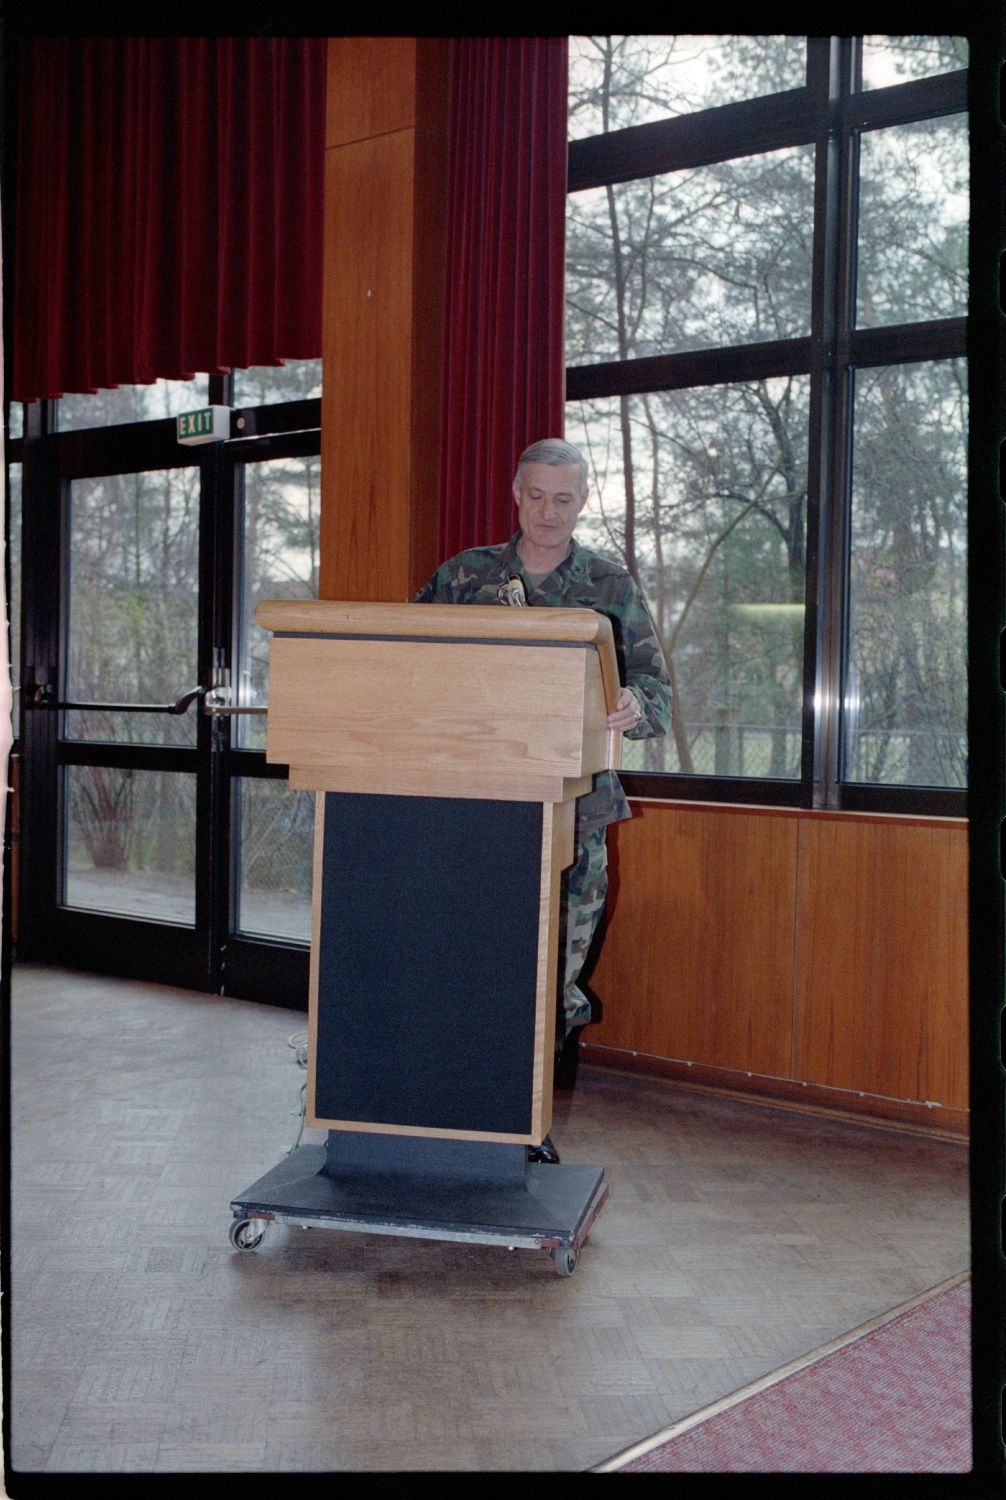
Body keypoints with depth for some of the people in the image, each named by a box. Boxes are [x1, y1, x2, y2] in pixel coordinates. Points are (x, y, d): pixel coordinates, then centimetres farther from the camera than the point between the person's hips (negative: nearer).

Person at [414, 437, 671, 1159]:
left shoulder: (612, 586, 7)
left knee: (556, 959, 3)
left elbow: (656, 686, 2)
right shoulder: (464, 575, 9)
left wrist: (636, 707, -21)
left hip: (573, 802, 0)